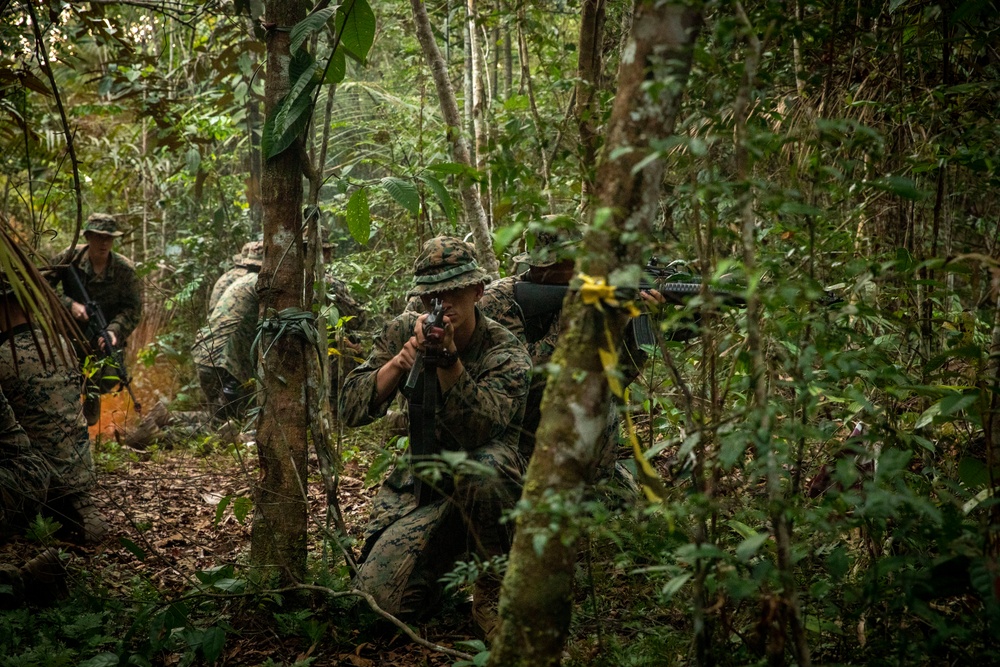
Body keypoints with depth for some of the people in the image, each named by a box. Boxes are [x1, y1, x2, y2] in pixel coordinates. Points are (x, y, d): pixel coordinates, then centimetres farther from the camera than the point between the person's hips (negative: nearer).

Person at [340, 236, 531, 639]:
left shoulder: (507, 354, -13)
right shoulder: (404, 332, -1)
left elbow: (477, 430, -29)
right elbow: (351, 409, -8)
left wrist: (449, 358, -37)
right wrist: (400, 361, -23)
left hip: (490, 486, -3)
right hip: (422, 488, 3)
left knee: (480, 469, -40)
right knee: (380, 595, -16)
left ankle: (495, 592, -16)